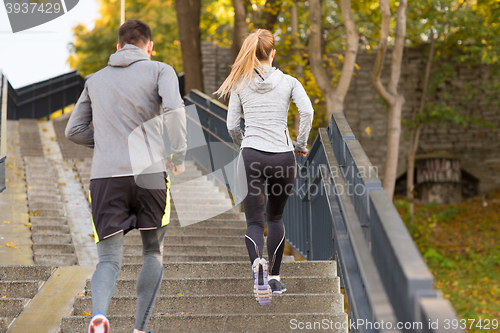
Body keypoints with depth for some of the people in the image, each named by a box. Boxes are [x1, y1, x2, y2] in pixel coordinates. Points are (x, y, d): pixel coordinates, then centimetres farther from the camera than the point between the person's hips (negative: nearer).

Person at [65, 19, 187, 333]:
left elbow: (74, 130, 20)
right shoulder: (160, 71, 6)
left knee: (109, 261, 2)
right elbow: (174, 108, -14)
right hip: (148, 174, -2)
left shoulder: (96, 80, 20)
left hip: (105, 178, 2)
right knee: (154, 253, 18)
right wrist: (178, 155, -5)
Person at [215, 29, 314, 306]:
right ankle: (274, 277, 21)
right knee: (275, 217, 19)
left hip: (252, 156, -1)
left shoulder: (240, 84, 6)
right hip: (283, 156, 1)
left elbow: (232, 126, 4)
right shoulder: (289, 82, 4)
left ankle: (258, 263, -30)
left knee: (254, 221, 0)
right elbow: (307, 111, -11)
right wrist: (301, 145, 1)